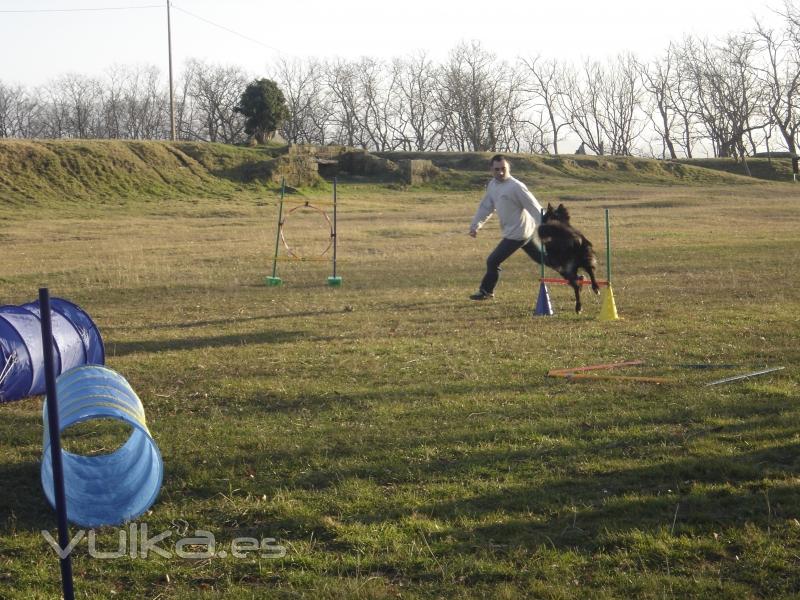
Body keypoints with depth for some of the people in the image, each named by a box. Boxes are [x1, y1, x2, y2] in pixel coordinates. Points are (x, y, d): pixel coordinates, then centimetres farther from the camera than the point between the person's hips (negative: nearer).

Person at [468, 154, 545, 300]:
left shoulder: (516, 187, -22)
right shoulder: (493, 185, 4)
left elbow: (534, 208, -23)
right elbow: (486, 206, 13)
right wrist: (475, 225, 5)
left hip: (517, 233, -9)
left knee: (493, 261, -2)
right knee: (539, 257, 20)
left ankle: (486, 292, 18)